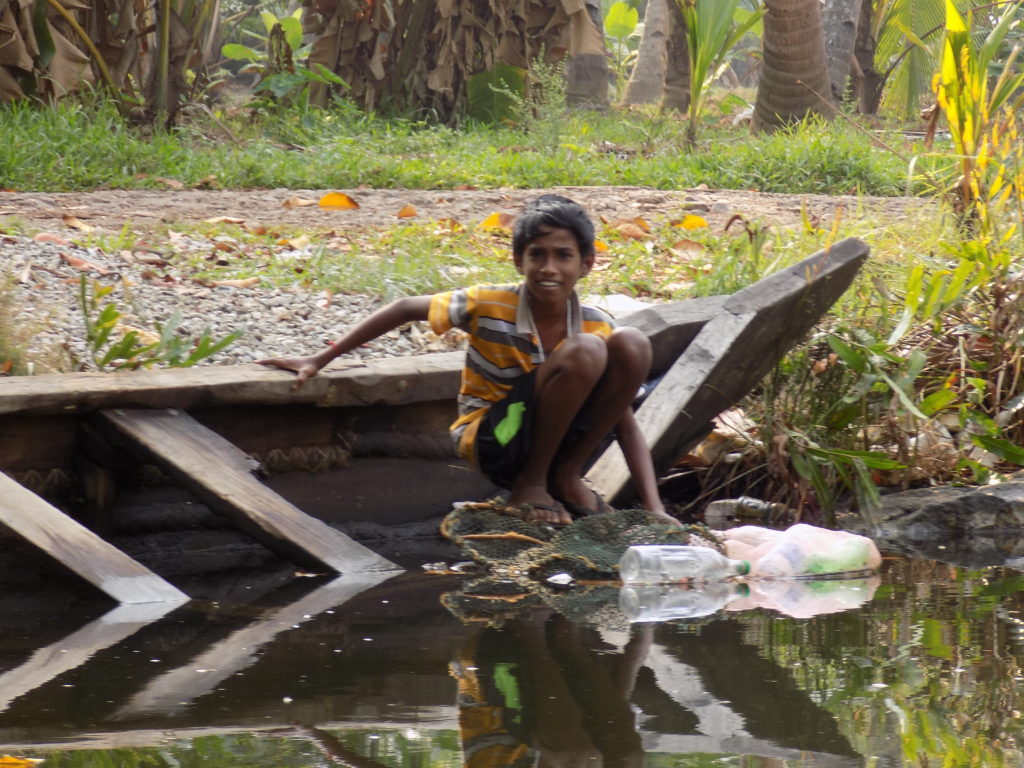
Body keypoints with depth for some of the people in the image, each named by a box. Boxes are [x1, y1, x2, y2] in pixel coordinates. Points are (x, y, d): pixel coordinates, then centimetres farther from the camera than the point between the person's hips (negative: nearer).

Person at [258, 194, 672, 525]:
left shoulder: (596, 325, -8)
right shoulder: (488, 306, -17)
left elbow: (625, 422, -8)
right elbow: (407, 309, -4)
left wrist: (654, 508, -17)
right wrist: (320, 360, -3)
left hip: (557, 436, 4)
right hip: (491, 441, -4)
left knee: (632, 345, -20)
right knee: (583, 353, -30)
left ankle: (567, 474, -3)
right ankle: (530, 485, -11)